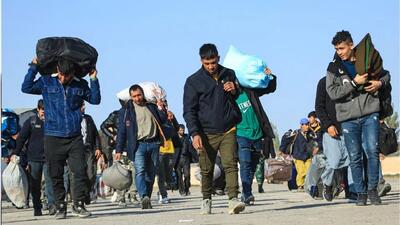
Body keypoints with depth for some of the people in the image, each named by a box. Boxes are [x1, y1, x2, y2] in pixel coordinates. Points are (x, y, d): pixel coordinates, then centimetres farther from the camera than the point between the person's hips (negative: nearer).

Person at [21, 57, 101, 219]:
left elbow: (95, 100, 12)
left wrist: (94, 80, 3)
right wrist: (33, 68, -7)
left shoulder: (80, 85, 8)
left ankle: (79, 205, 4)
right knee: (56, 175, 3)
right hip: (53, 137, -1)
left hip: (75, 138, 1)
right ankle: (60, 207, 13)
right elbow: (26, 88, -4)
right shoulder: (46, 83, 4)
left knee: (80, 171, -7)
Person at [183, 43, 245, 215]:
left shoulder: (229, 75, 9)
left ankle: (233, 199, -18)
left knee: (230, 165, -12)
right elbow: (189, 110, 0)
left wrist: (234, 91, -4)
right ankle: (206, 200, 23)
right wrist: (194, 133, -12)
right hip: (207, 133, -1)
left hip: (228, 131, 1)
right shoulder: (194, 81, 1)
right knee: (207, 170, 6)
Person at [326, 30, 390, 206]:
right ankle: (361, 193, 13)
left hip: (370, 114, 0)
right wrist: (354, 83, -16)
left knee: (372, 151, -10)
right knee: (355, 158, 3)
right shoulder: (334, 68, 3)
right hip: (348, 118, 0)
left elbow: (385, 74, 22)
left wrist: (380, 83, 0)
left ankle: (372, 188, 6)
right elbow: (332, 92, -9)